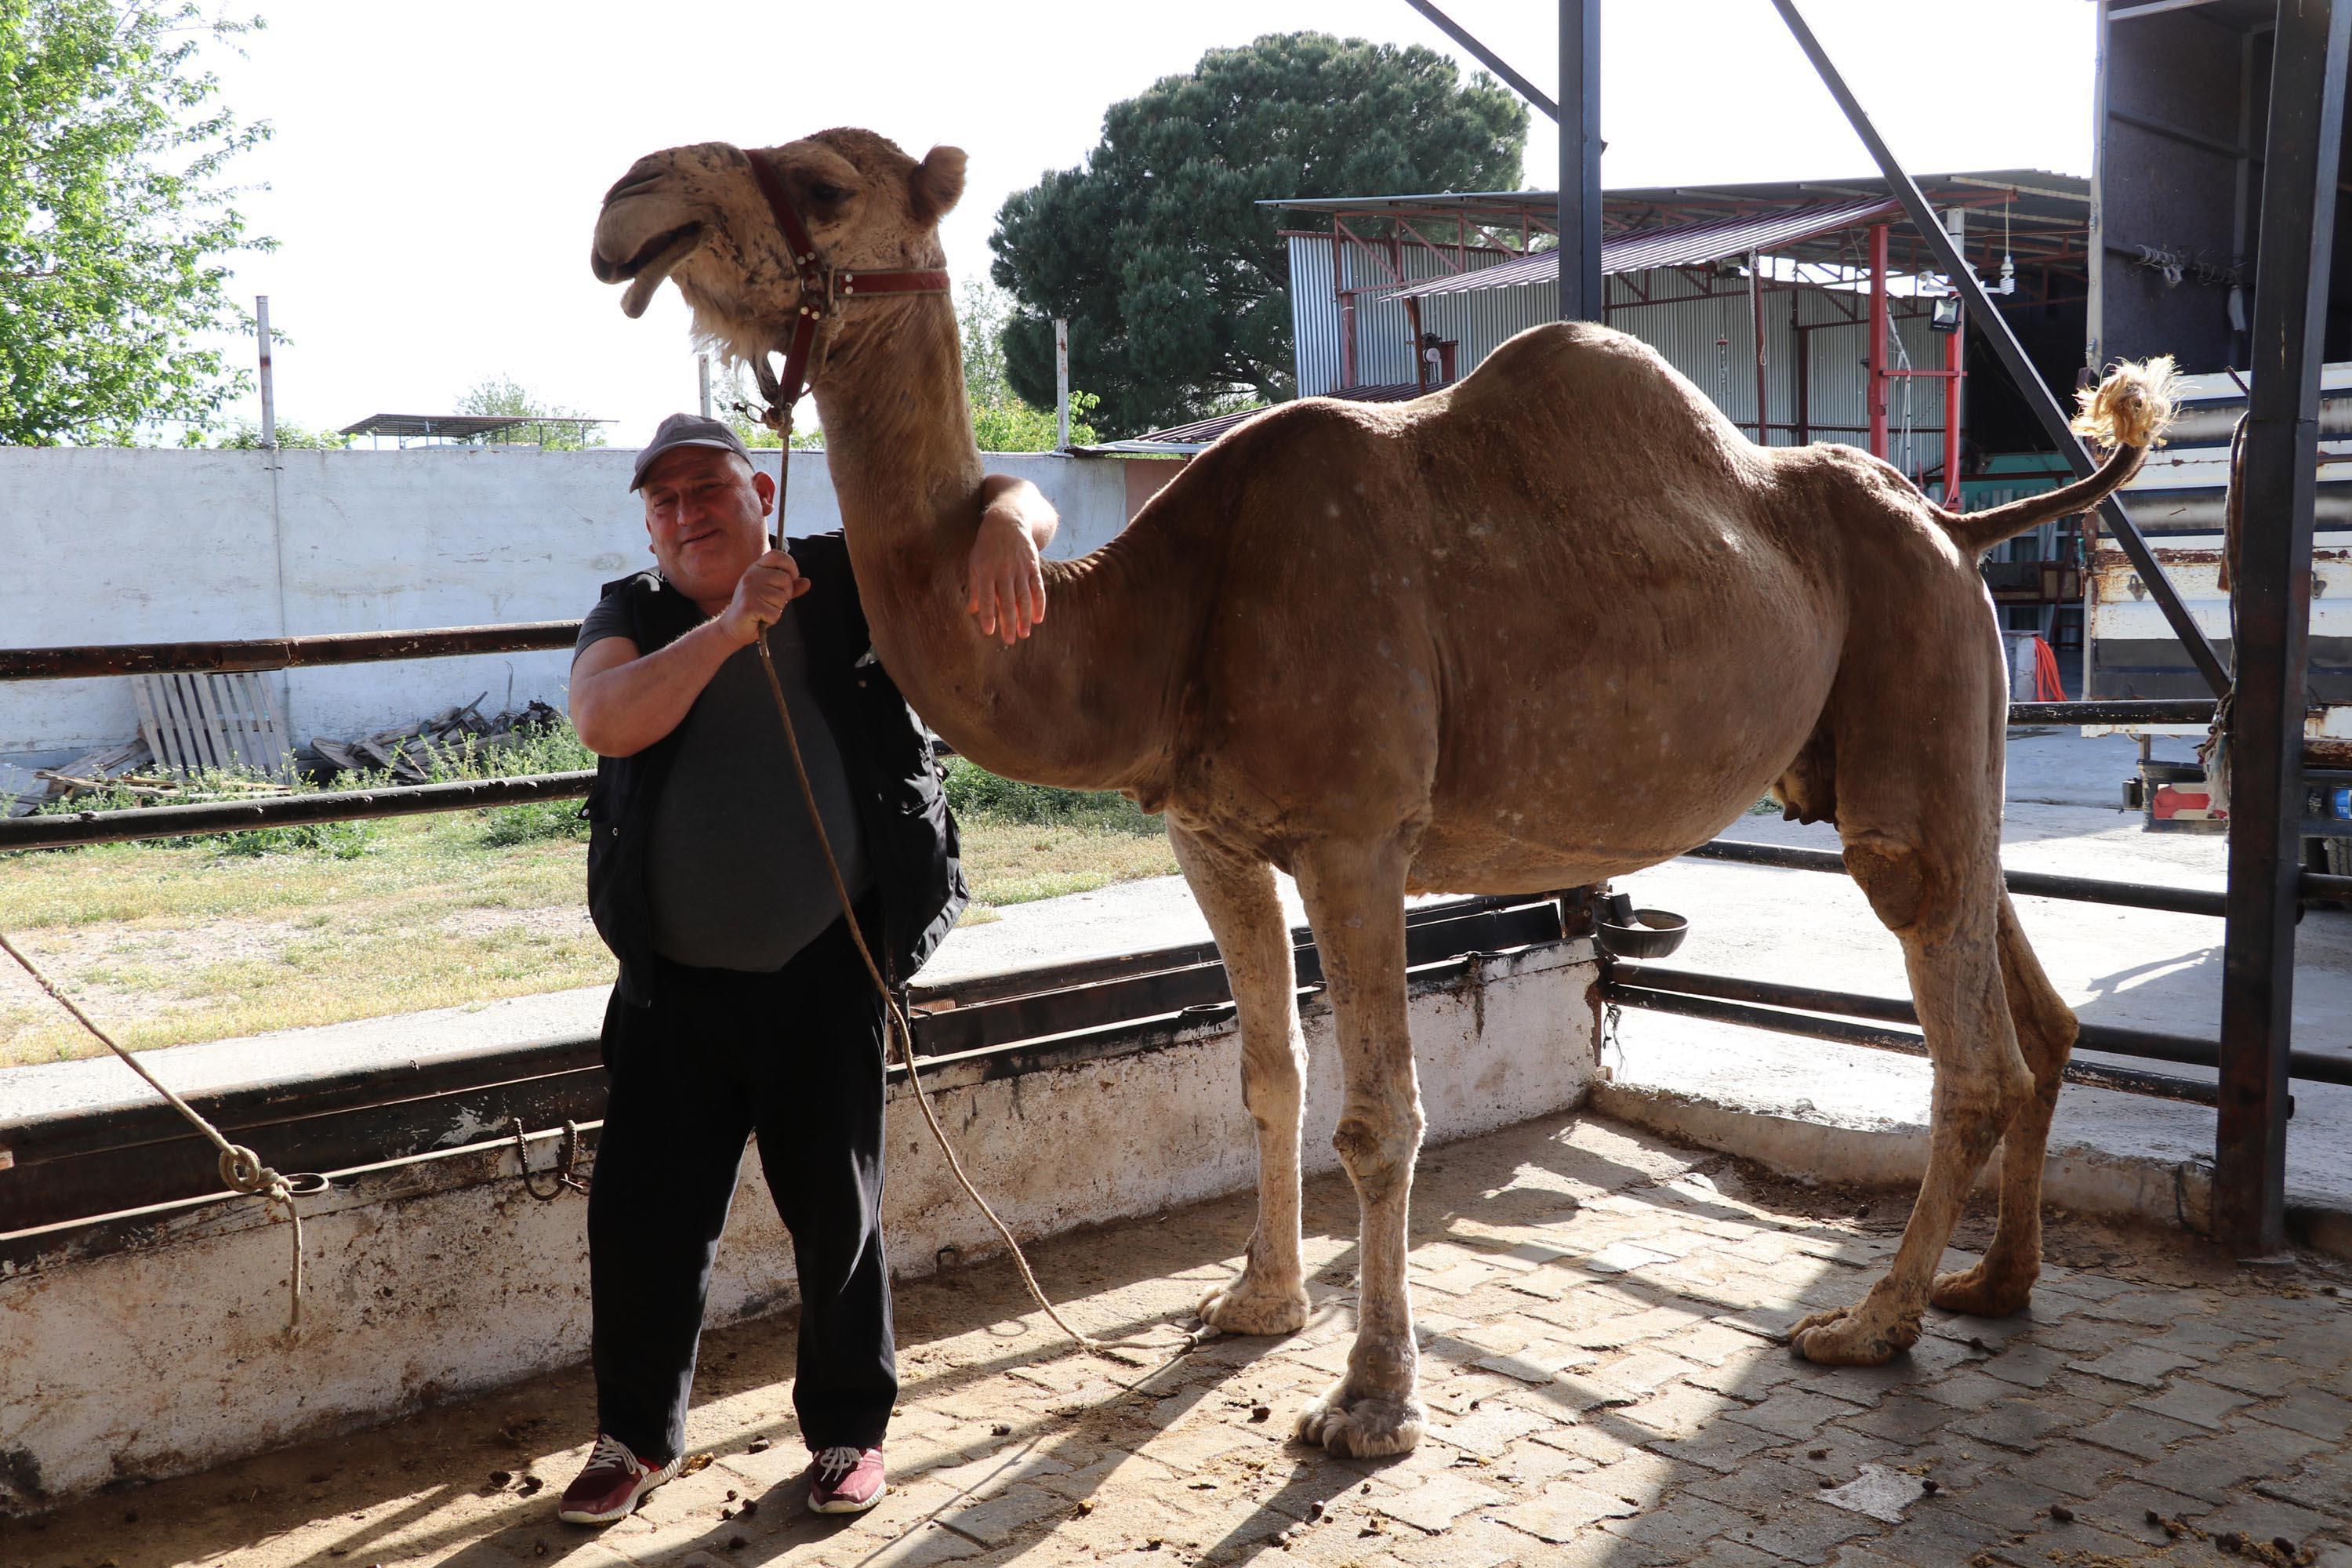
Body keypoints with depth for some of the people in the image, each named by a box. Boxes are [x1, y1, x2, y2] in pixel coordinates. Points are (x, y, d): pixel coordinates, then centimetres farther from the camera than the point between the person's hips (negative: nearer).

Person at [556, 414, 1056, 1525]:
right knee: (639, 1212, 6)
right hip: (675, 984, 2)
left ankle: (848, 1427, 28)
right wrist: (734, 624, -22)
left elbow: (1011, 501, -2)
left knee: (835, 1208, 8)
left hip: (825, 974, -2)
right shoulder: (632, 619, 6)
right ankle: (637, 1434, 28)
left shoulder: (844, 583, 0)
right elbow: (606, 722, -16)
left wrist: (1004, 526, -26)